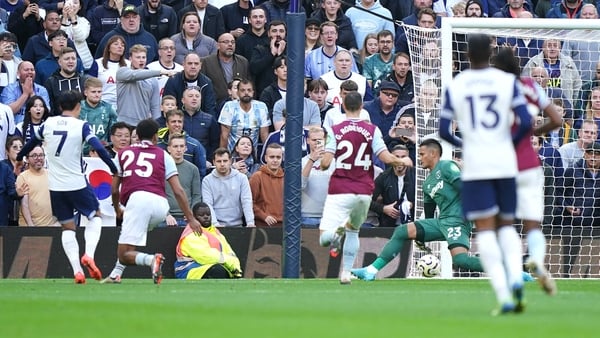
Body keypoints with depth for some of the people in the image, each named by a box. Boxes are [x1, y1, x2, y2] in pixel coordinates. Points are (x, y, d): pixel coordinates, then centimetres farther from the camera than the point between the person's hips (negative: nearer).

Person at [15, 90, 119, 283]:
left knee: (67, 228, 13)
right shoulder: (81, 126, -8)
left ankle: (77, 271, -1)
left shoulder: (48, 123, 3)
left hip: (55, 187, 3)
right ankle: (89, 255, -5)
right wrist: (115, 171, -12)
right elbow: (99, 148, -18)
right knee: (95, 216, 18)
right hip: (77, 184, -3)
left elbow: (31, 143, 19)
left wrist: (19, 159, 37)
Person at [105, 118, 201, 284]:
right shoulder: (163, 155, 21)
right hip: (161, 205, 3)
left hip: (137, 199, -3)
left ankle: (151, 259, -32)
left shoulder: (123, 154, 23)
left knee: (125, 256, -3)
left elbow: (114, 190, 25)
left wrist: (117, 210, 45)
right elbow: (178, 191, 13)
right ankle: (116, 273, 25)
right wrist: (191, 218, 15)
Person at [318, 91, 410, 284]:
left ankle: (337, 232, -39)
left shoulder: (335, 130, -2)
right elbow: (386, 158, -6)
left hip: (339, 190, -3)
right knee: (353, 231, 25)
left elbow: (326, 162, -10)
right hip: (364, 191, 3)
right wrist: (402, 162, 15)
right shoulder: (372, 130, 1)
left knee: (325, 238, -6)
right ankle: (346, 274, 20)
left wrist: (321, 165, 14)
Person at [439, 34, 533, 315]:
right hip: (505, 163, 1)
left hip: (474, 165, -1)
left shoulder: (455, 86, 2)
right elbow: (525, 122, -6)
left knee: (485, 229, -1)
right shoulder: (507, 81, 1)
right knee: (507, 225, 16)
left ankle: (503, 294, -14)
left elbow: (443, 131, 2)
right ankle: (516, 277, -10)